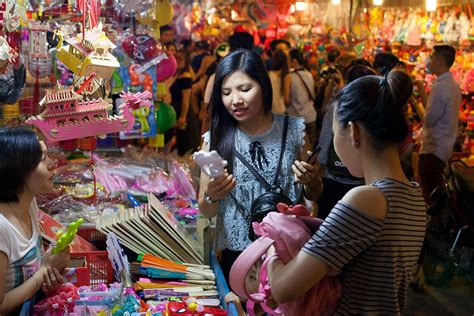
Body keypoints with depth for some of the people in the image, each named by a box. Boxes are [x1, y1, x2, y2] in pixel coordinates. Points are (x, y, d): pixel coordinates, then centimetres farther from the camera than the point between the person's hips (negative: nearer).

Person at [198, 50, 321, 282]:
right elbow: (206, 212, 0)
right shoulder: (215, 139, -5)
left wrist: (310, 181, -13)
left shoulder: (294, 129, -4)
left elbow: (314, 195, 7)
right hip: (236, 254, 0)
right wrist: (211, 197, -20)